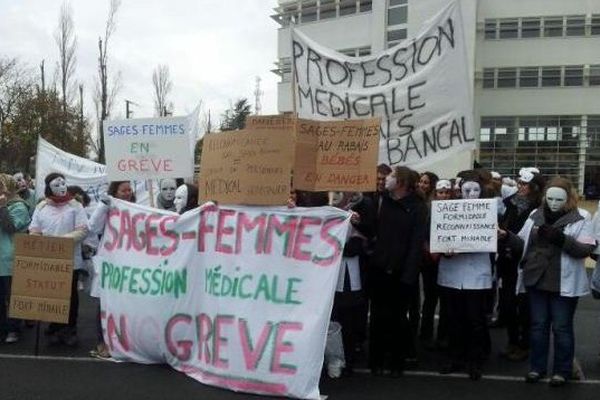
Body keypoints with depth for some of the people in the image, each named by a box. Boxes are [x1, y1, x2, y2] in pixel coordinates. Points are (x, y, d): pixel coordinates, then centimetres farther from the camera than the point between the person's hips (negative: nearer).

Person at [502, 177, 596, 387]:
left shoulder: (580, 221, -5)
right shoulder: (535, 216, 7)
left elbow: (586, 249, -15)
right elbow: (523, 244, 9)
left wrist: (561, 239, -27)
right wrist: (508, 236, -9)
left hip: (563, 284, -4)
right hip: (537, 280, 4)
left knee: (561, 327, 7)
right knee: (538, 325, 14)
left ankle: (562, 370, 20)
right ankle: (537, 366, 25)